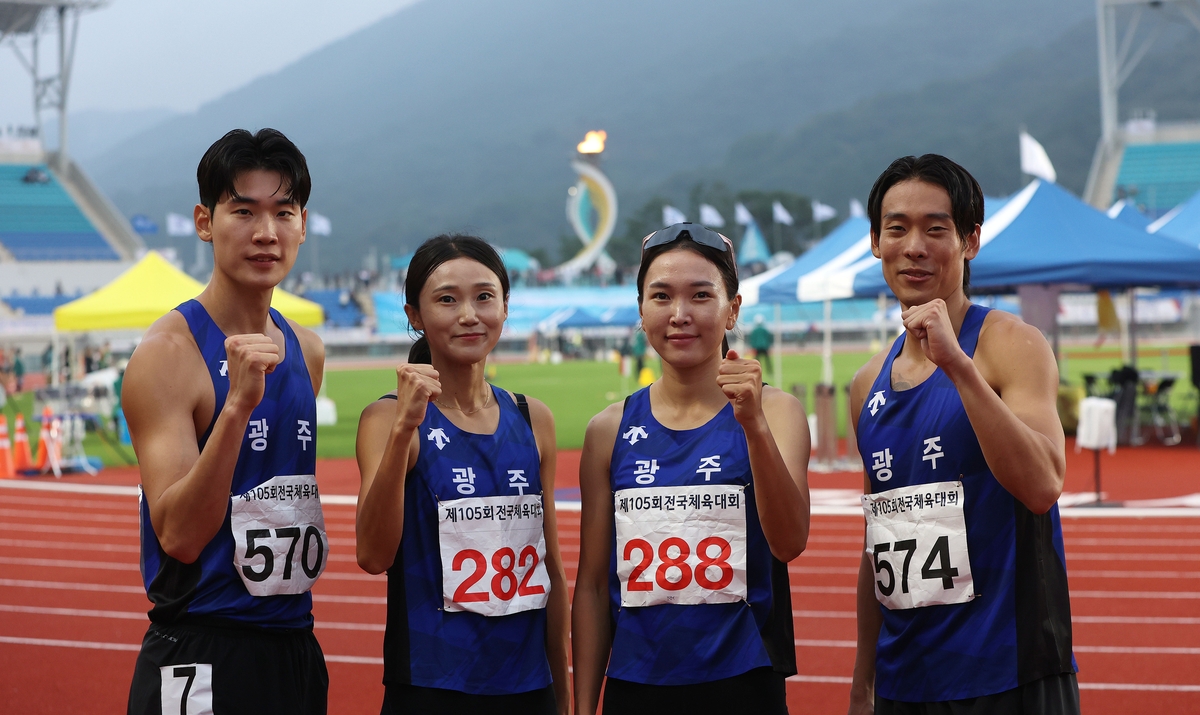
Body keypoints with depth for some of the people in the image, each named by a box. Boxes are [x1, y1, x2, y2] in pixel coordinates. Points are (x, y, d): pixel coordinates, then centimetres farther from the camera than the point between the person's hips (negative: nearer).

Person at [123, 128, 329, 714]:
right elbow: (178, 535, -21)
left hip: (294, 649, 7)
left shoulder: (306, 352, 9)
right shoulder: (168, 353, -13)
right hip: (201, 662, -7)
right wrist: (238, 404, -29)